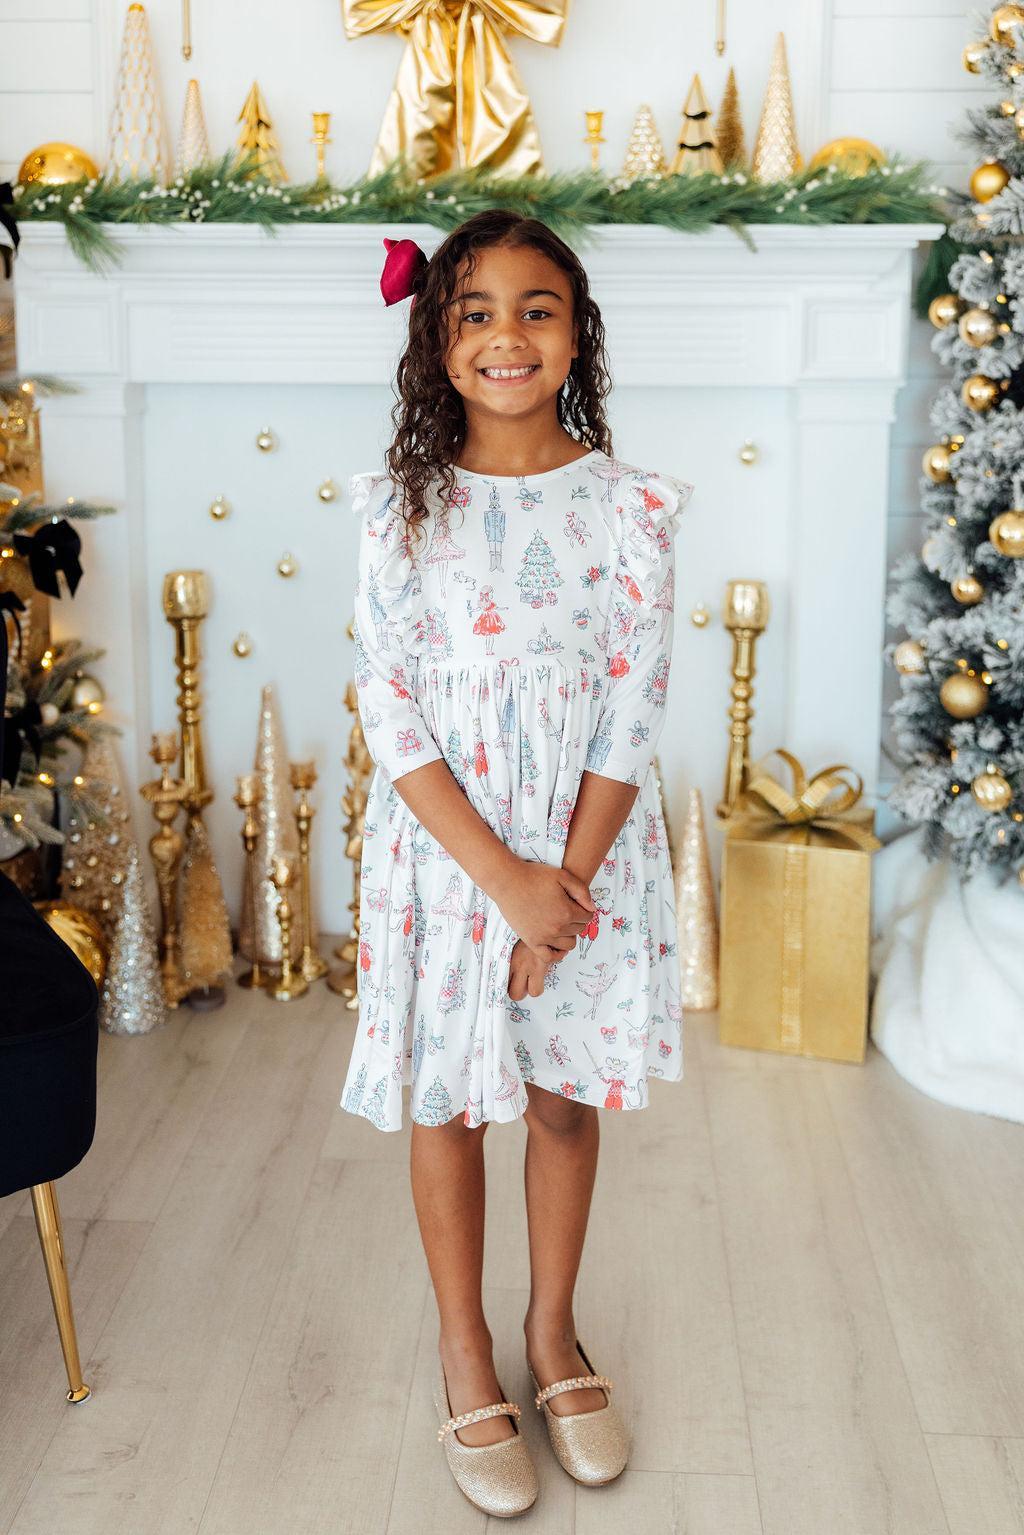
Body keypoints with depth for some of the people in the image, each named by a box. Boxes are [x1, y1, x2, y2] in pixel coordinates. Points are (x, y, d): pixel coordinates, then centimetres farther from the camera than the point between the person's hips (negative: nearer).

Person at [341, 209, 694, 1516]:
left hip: (589, 846, 1)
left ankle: (552, 1330, 37)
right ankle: (463, 1353, 32)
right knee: (446, 1102, 11)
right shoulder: (404, 503, -6)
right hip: (445, 850, 0)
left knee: (565, 1098, 15)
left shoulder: (628, 504, -5)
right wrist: (505, 879, -17)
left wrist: (568, 881, -13)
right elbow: (390, 711, -10)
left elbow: (634, 710, -6)